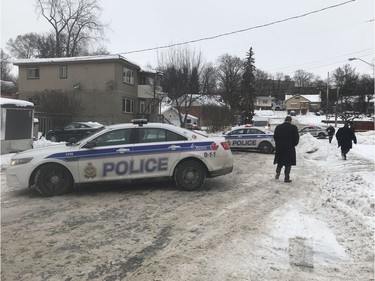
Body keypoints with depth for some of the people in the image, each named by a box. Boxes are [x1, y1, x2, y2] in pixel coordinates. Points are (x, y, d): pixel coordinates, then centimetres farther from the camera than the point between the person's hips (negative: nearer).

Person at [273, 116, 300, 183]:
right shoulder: (294, 127, -6)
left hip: (279, 148, 3)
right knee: (288, 163, 4)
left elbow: (275, 137, 5)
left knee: (280, 162, 19)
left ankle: (277, 174, 12)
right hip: (289, 148, -3)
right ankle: (286, 178, 4)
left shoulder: (278, 127, 3)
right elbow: (297, 137, -6)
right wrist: (294, 144, 9)